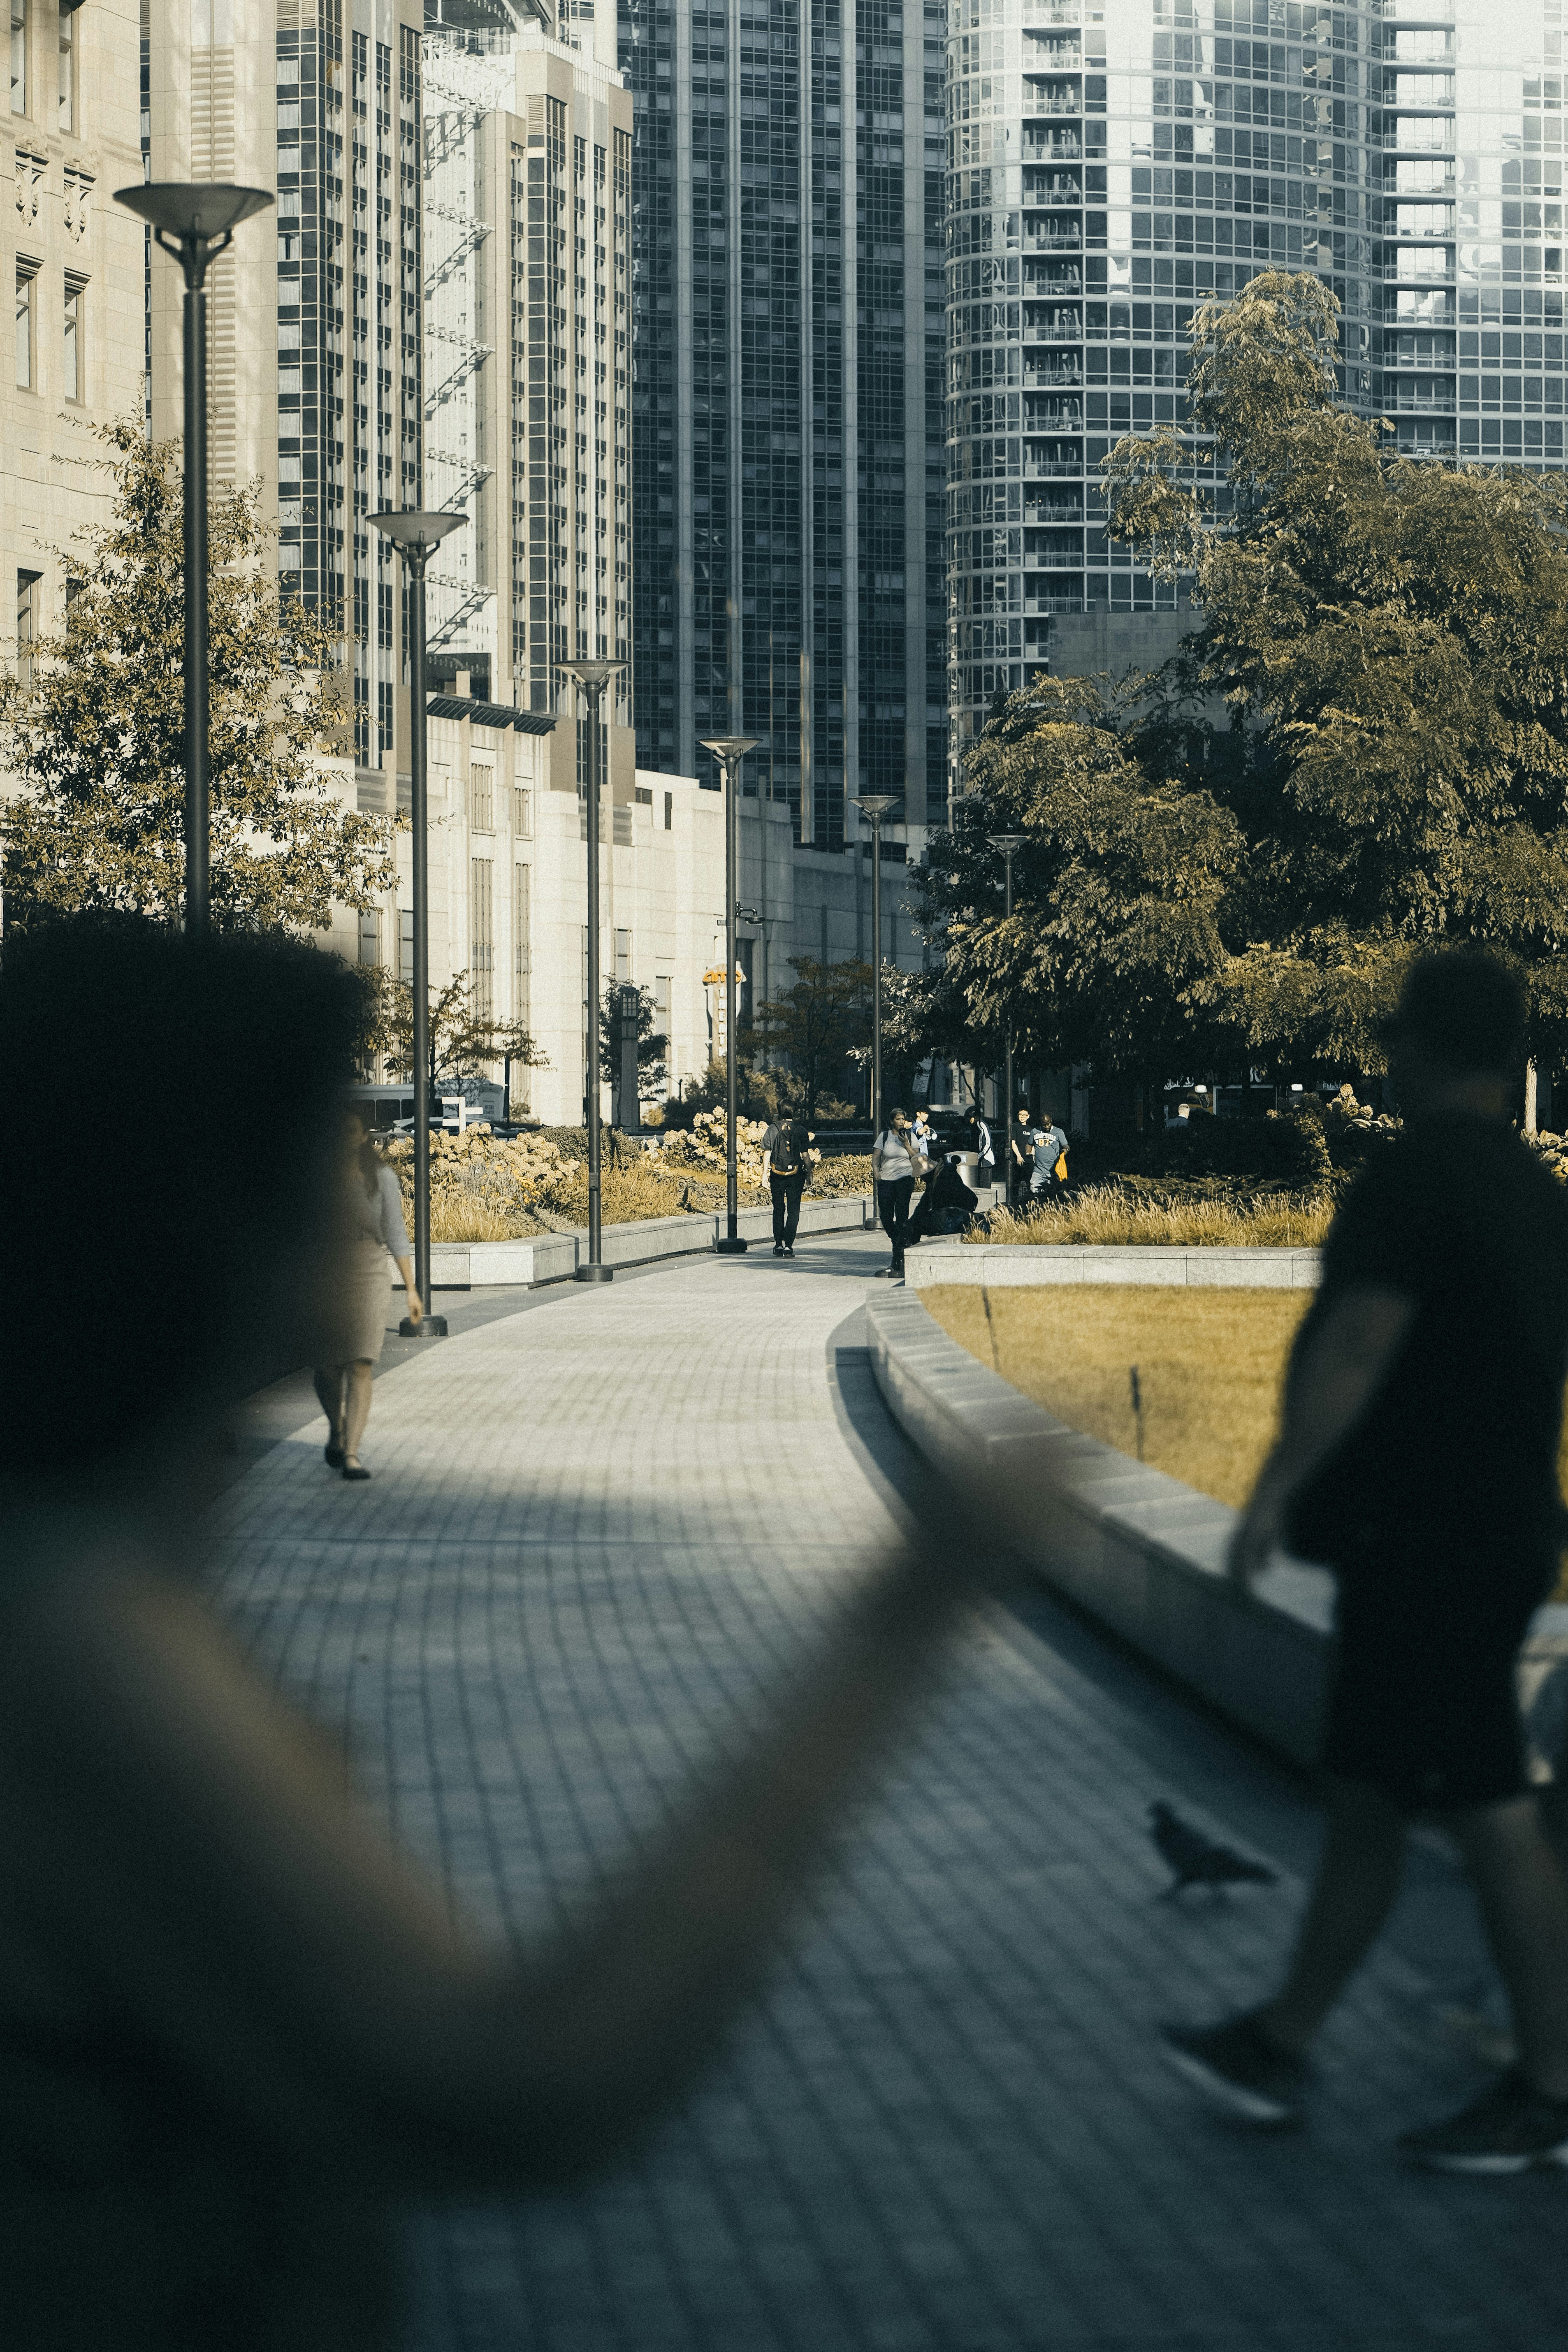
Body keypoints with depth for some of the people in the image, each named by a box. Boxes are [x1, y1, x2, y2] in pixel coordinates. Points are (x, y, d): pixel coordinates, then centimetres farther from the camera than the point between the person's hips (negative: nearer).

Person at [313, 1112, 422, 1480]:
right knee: (326, 1367, 5)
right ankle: (336, 1429, 36)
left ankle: (351, 1453, -13)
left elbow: (396, 1235, 4)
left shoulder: (380, 1177, 1)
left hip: (368, 1275, -1)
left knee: (360, 1366, -12)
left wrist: (410, 1288, 3)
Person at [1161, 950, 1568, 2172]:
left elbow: (1359, 1345, -23)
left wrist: (1278, 1487, -23)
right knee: (1367, 1800, 15)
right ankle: (1280, 2045, 23)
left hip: (1422, 1545, -10)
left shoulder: (1416, 1177, -15)